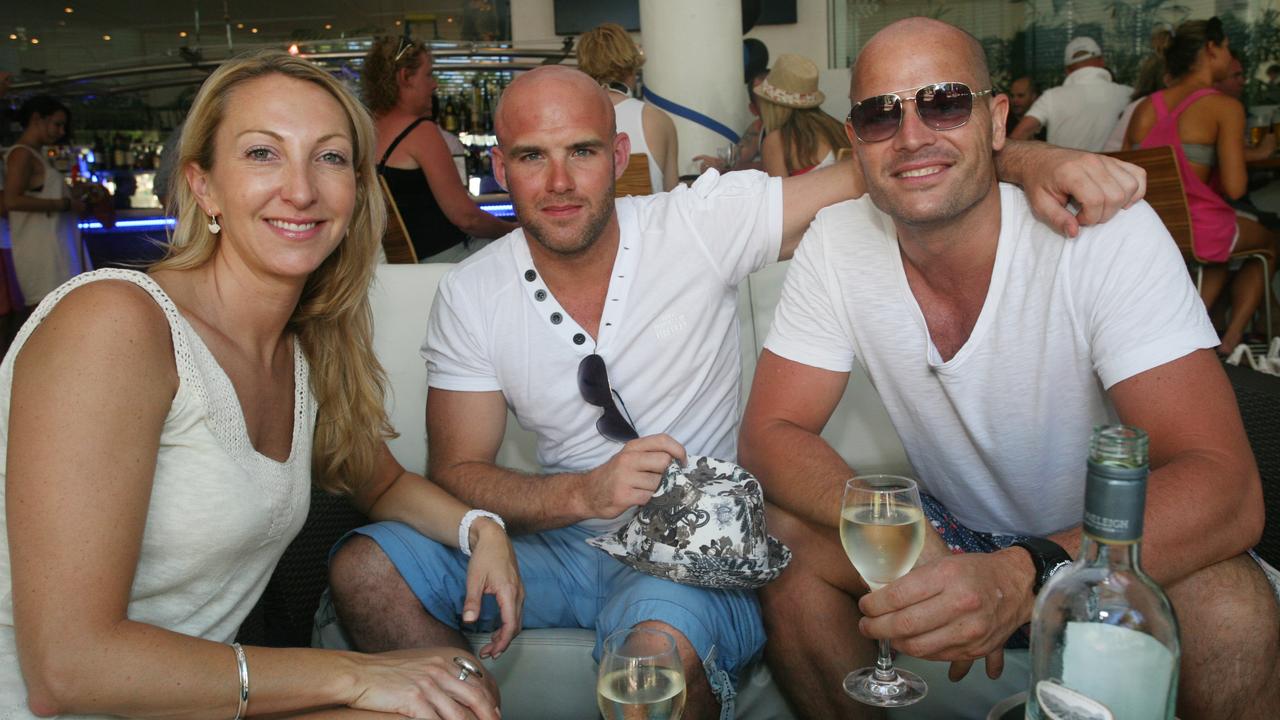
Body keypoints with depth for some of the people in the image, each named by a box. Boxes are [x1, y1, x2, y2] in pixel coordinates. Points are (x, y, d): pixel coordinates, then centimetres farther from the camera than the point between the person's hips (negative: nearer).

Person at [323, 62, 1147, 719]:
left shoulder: (700, 225, -9)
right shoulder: (470, 298, -1)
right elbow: (457, 471, -4)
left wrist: (1025, 158, -30)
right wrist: (583, 494, -23)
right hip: (564, 540, 4)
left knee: (661, 638, -37)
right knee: (366, 567, -15)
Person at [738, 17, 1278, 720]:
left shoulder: (1109, 233, -22)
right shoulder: (838, 241, -13)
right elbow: (769, 433, -14)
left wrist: (1023, 576, -48)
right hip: (948, 535, 3)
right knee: (781, 535, -21)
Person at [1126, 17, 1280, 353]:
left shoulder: (1145, 107, 7)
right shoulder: (1225, 106, -8)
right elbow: (1234, 187, -15)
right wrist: (1212, 176, 9)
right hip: (1199, 229, -5)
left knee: (1225, 243, 37)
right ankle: (1232, 335, 18)